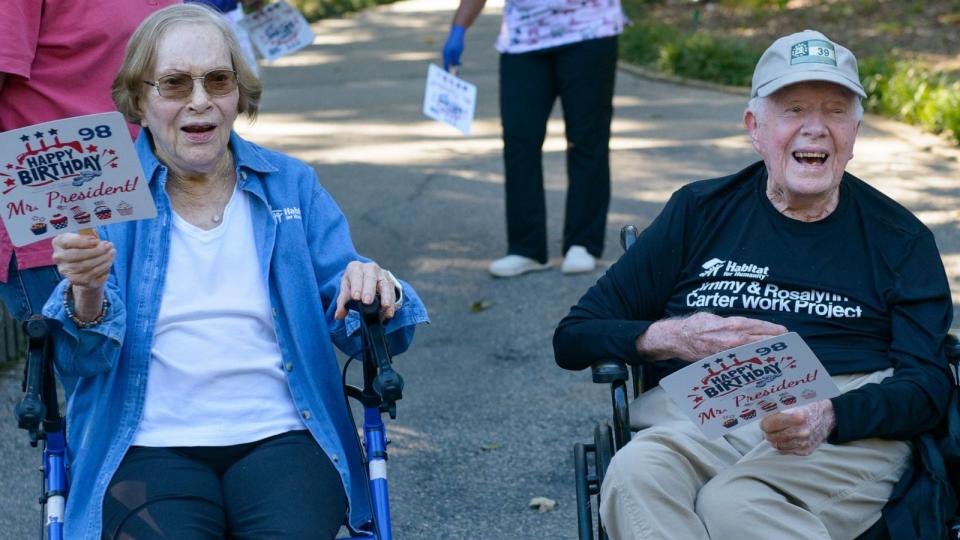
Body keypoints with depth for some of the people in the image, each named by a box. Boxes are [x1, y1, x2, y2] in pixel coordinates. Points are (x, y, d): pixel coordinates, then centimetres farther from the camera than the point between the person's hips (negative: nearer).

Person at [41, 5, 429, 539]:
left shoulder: (292, 186, 13)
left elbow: (354, 326, 10)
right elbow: (85, 359, -3)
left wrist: (376, 290, -14)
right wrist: (87, 295, -25)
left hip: (280, 439, 1)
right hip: (151, 449, -1)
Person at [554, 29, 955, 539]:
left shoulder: (901, 239, 16)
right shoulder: (700, 211, 18)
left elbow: (928, 384, 4)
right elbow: (574, 338, 15)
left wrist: (831, 416, -18)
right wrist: (667, 339, -7)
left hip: (847, 430, -2)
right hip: (696, 417, 2)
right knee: (635, 476, -34)